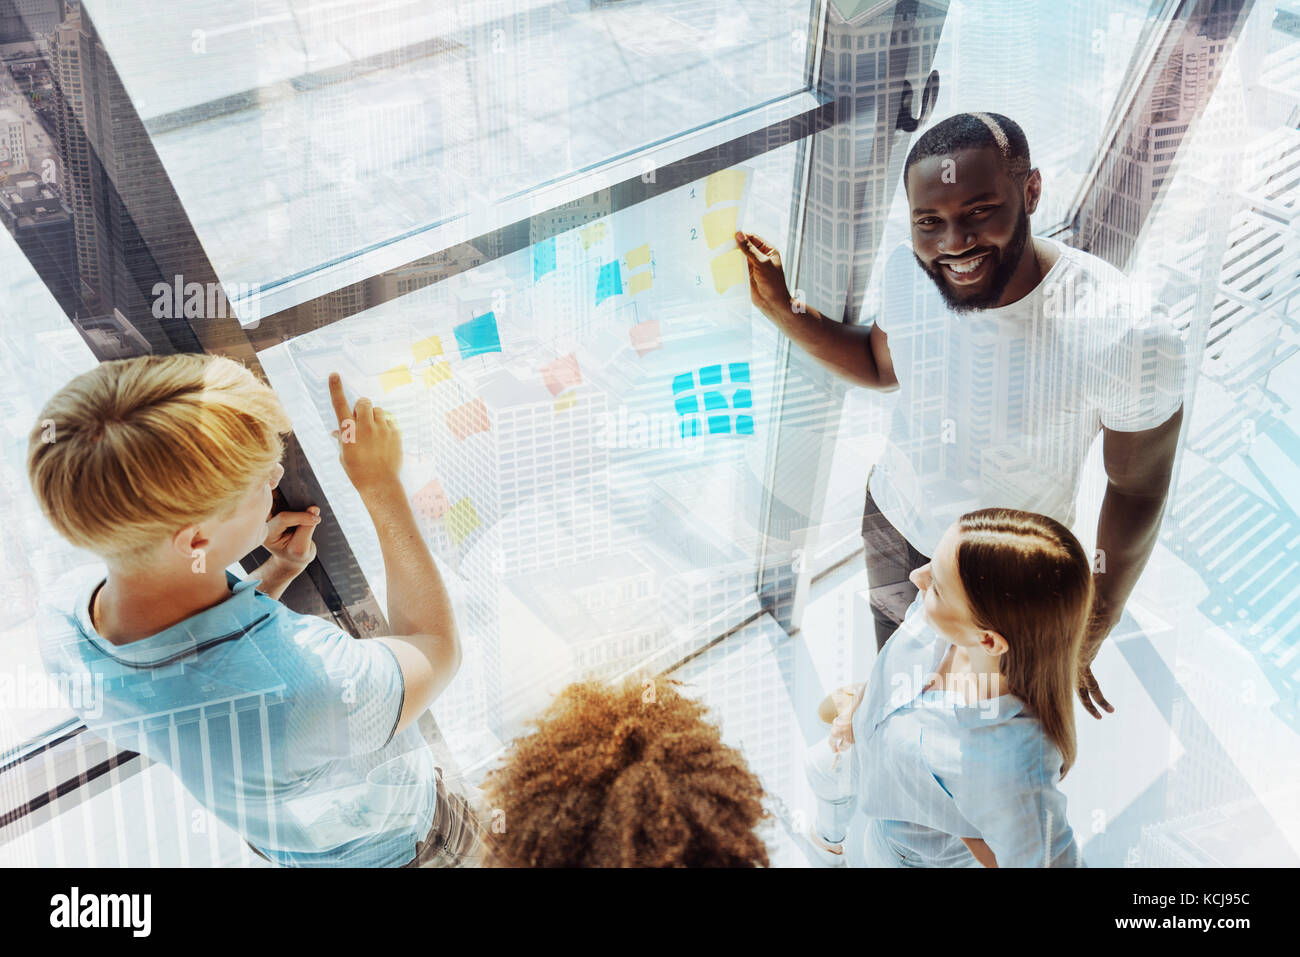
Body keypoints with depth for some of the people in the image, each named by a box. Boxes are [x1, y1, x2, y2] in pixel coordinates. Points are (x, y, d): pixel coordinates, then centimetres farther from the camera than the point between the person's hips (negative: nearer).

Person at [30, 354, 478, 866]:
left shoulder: (61, 633, -26)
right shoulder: (308, 690, -51)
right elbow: (436, 648, -28)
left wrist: (279, 571, -16)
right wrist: (381, 483, -28)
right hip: (394, 842, -5)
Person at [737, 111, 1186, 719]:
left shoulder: (1124, 335, -33)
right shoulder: (908, 270, -19)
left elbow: (1137, 492, -18)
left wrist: (1085, 645, -10)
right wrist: (780, 308, -11)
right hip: (892, 526, 4)